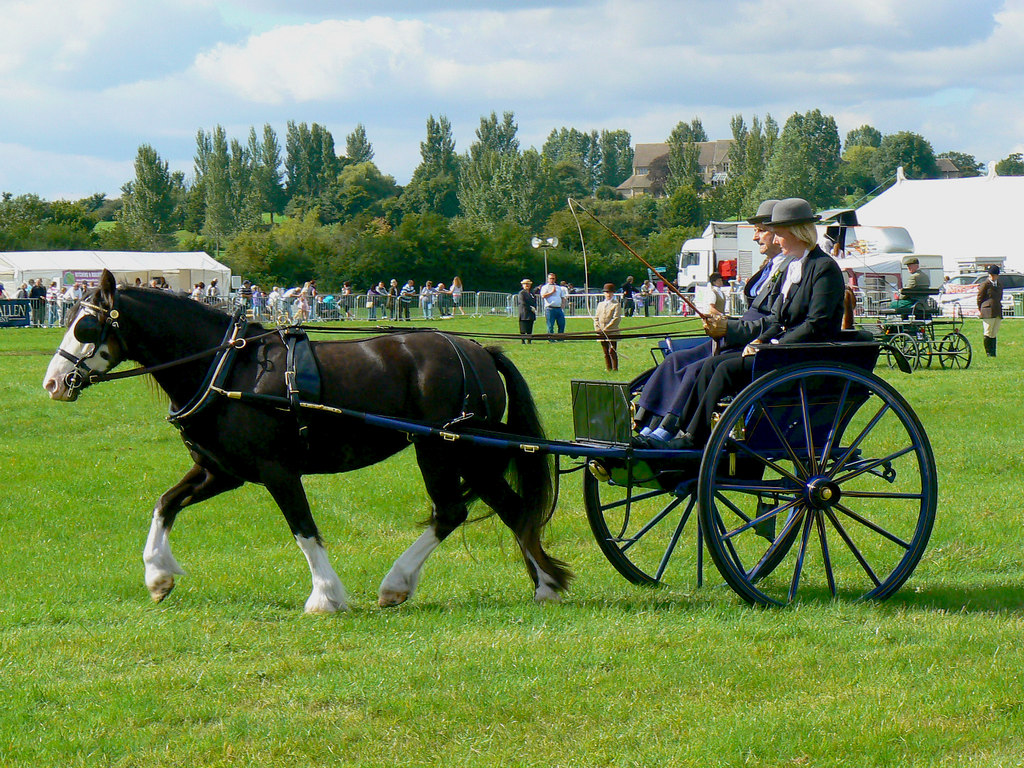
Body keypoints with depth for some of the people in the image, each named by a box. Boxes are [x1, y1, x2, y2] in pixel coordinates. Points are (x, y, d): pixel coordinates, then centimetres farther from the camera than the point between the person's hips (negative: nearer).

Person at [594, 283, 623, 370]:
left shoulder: (616, 305, -1)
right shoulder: (600, 304, 16)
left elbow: (616, 319, -10)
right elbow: (596, 317, 15)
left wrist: (606, 329, -14)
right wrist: (597, 328, -2)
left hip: (612, 332, -5)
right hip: (602, 333, 5)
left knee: (612, 352, -8)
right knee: (606, 353, 7)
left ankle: (615, 369, -4)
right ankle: (608, 369, 12)